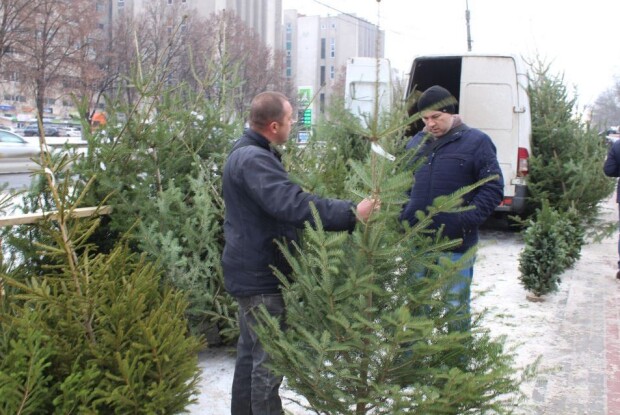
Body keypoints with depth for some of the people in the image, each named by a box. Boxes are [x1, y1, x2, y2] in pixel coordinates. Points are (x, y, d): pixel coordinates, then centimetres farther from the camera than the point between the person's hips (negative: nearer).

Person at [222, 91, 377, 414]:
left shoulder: (248, 152, 11)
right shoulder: (253, 160, -25)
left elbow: (281, 201, 17)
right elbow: (293, 205, -36)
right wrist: (351, 214, -36)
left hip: (253, 270, 11)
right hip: (260, 275, -11)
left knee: (251, 351, 21)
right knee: (270, 357, -1)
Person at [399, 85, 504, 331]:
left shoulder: (476, 142, -5)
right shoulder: (416, 143, 11)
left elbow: (493, 188, -7)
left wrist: (467, 221, -17)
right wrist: (404, 217, 4)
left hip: (456, 244, -5)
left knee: (456, 306, 5)